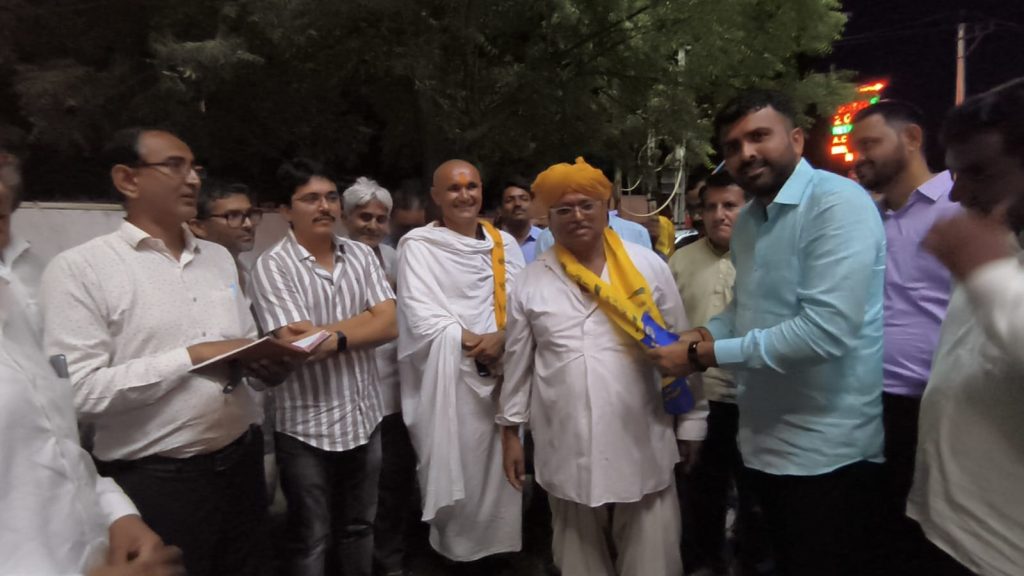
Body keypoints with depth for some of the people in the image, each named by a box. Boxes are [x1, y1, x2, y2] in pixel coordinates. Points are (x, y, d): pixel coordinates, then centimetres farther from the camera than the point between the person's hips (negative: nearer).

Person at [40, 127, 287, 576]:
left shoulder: (219, 257, 10)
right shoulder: (79, 268, -8)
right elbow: (78, 391, -16)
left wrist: (267, 363, -7)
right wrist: (190, 358, -18)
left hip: (242, 462, 6)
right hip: (155, 483, -5)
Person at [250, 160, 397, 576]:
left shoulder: (361, 255, 3)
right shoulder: (273, 266, -11)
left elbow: (388, 324, -7)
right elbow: (296, 346, -20)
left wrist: (328, 333, -16)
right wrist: (356, 330, -13)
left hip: (364, 417, 4)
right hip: (307, 426, -4)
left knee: (359, 528, 22)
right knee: (311, 540, 15)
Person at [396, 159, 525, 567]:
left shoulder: (504, 243, 11)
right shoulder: (418, 246, -2)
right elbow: (422, 319, -11)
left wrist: (503, 339, -16)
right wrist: (476, 343, -14)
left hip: (502, 374, 4)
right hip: (447, 381, -4)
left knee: (500, 470, 11)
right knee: (455, 471, 4)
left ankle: (500, 543, 30)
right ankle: (459, 550, 24)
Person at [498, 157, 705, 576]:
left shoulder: (647, 266, -1)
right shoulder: (532, 281, 2)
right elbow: (518, 362, 8)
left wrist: (691, 420, 6)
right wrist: (511, 430, 10)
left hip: (642, 445, -1)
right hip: (567, 450, 1)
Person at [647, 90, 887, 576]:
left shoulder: (838, 203, -17)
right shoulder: (745, 221, 9)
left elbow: (826, 330, -28)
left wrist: (704, 355, -22)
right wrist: (700, 335, -2)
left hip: (829, 452, -8)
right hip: (765, 443, 8)